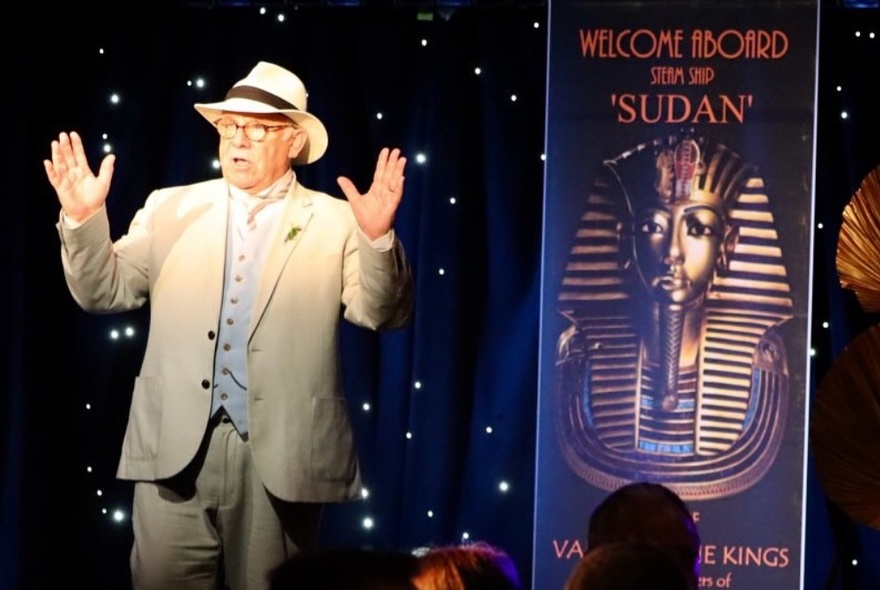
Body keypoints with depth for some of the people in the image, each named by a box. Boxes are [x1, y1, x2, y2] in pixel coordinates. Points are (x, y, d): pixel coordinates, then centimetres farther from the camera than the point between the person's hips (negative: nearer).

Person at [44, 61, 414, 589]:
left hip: (280, 455, -2)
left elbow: (383, 313, -5)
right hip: (176, 450, 2)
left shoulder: (335, 223, 4)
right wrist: (84, 219, -7)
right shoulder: (171, 209, 12)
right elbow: (105, 292, 10)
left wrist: (378, 238, -22)